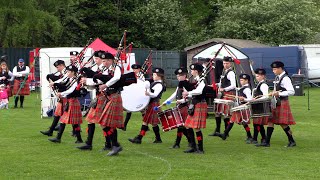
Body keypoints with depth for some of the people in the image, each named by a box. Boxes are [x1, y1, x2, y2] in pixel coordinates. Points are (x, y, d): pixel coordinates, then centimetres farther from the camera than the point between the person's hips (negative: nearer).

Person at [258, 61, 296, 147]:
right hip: (276, 102, 9)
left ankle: (292, 141, 9)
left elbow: (292, 92, -22)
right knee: (270, 121, 6)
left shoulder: (285, 79, -15)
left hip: (282, 103, -9)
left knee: (283, 123, -5)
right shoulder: (277, 77, 12)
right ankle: (267, 142, 9)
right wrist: (274, 93, 9)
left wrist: (279, 93, -24)